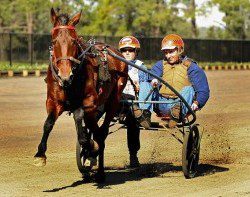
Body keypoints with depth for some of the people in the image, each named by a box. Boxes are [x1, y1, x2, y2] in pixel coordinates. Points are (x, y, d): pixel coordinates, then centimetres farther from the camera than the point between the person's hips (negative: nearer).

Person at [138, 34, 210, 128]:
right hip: (161, 104, 3)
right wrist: (153, 82, -22)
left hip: (181, 102, -3)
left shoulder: (190, 67, 10)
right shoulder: (161, 65, 23)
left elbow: (203, 91, 1)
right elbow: (153, 74, 3)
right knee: (144, 85, -13)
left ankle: (178, 113, -62)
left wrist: (196, 102, -19)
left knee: (188, 89, -31)